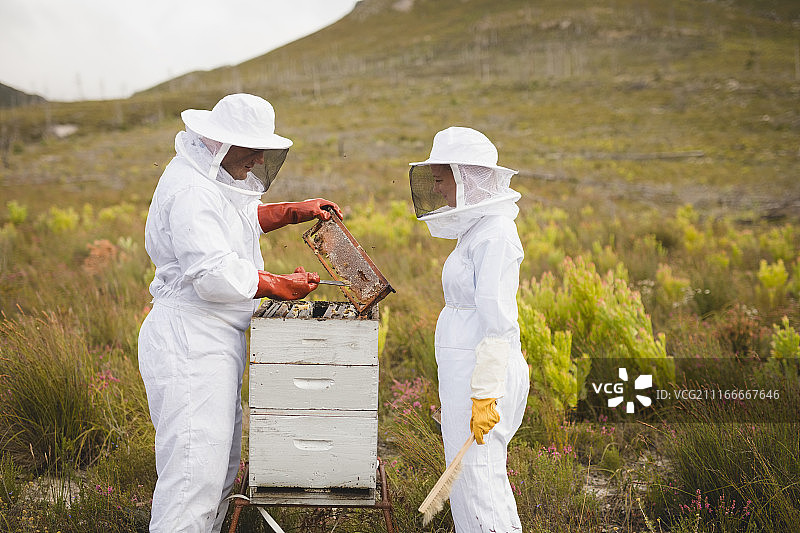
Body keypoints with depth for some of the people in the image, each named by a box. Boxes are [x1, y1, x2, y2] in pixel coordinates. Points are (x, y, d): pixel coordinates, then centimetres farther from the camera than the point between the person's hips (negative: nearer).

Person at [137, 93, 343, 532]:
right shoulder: (190, 191, -20)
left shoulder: (214, 177, 13)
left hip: (214, 340, 11)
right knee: (195, 467, -9)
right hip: (189, 342, -11)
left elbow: (244, 218, 33)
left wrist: (298, 211, 21)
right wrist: (282, 286, -15)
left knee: (222, 462, 18)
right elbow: (217, 275, -27)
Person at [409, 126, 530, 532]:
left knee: (476, 478, -4)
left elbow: (498, 320, -22)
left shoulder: (495, 234, -16)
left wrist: (485, 394, -24)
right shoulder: (478, 229, 14)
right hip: (465, 371, 10)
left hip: (483, 373, -10)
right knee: (477, 475, 16)